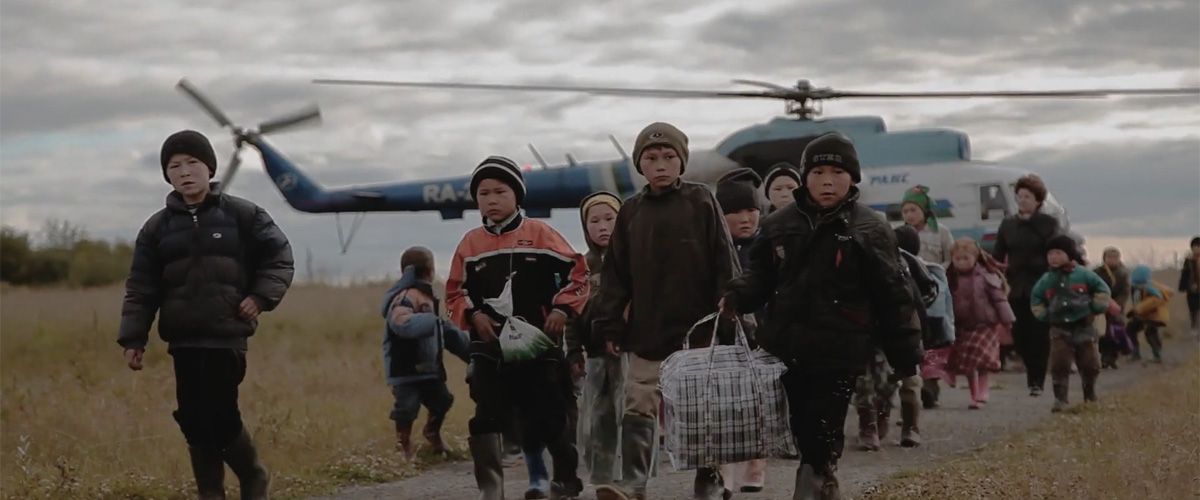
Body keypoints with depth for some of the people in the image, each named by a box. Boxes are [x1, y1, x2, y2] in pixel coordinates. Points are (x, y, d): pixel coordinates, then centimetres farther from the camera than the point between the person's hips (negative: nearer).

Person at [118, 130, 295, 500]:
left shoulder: (242, 215, 2)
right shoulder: (157, 227, 9)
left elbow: (279, 257, 8)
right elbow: (141, 288, 8)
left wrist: (261, 296, -6)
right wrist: (133, 338, 2)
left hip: (227, 335, -3)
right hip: (182, 340, 3)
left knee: (220, 416, -10)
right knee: (194, 421, 2)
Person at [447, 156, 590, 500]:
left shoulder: (540, 234, -2)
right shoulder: (470, 243, 4)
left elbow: (577, 271, 2)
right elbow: (455, 291, 10)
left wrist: (563, 307, -9)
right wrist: (472, 315, -7)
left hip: (537, 343, -1)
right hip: (490, 346, 1)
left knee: (549, 417, 8)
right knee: (486, 418, -9)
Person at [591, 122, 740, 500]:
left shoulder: (701, 202, -1)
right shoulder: (631, 212, 7)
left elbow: (724, 264, -3)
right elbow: (616, 275, 8)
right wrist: (610, 325, 2)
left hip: (696, 328, -2)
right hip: (646, 332, 2)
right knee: (638, 407, -4)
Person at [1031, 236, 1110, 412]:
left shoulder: (1083, 275, -4)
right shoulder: (1046, 280, 2)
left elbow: (1103, 290, 4)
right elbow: (1035, 300, 18)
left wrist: (1095, 308, -3)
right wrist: (1044, 315, 7)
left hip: (1083, 327, -1)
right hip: (1059, 329, 1)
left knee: (1089, 365, 7)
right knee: (1059, 365, -10)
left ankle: (1090, 398, 27)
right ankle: (1060, 400, -3)